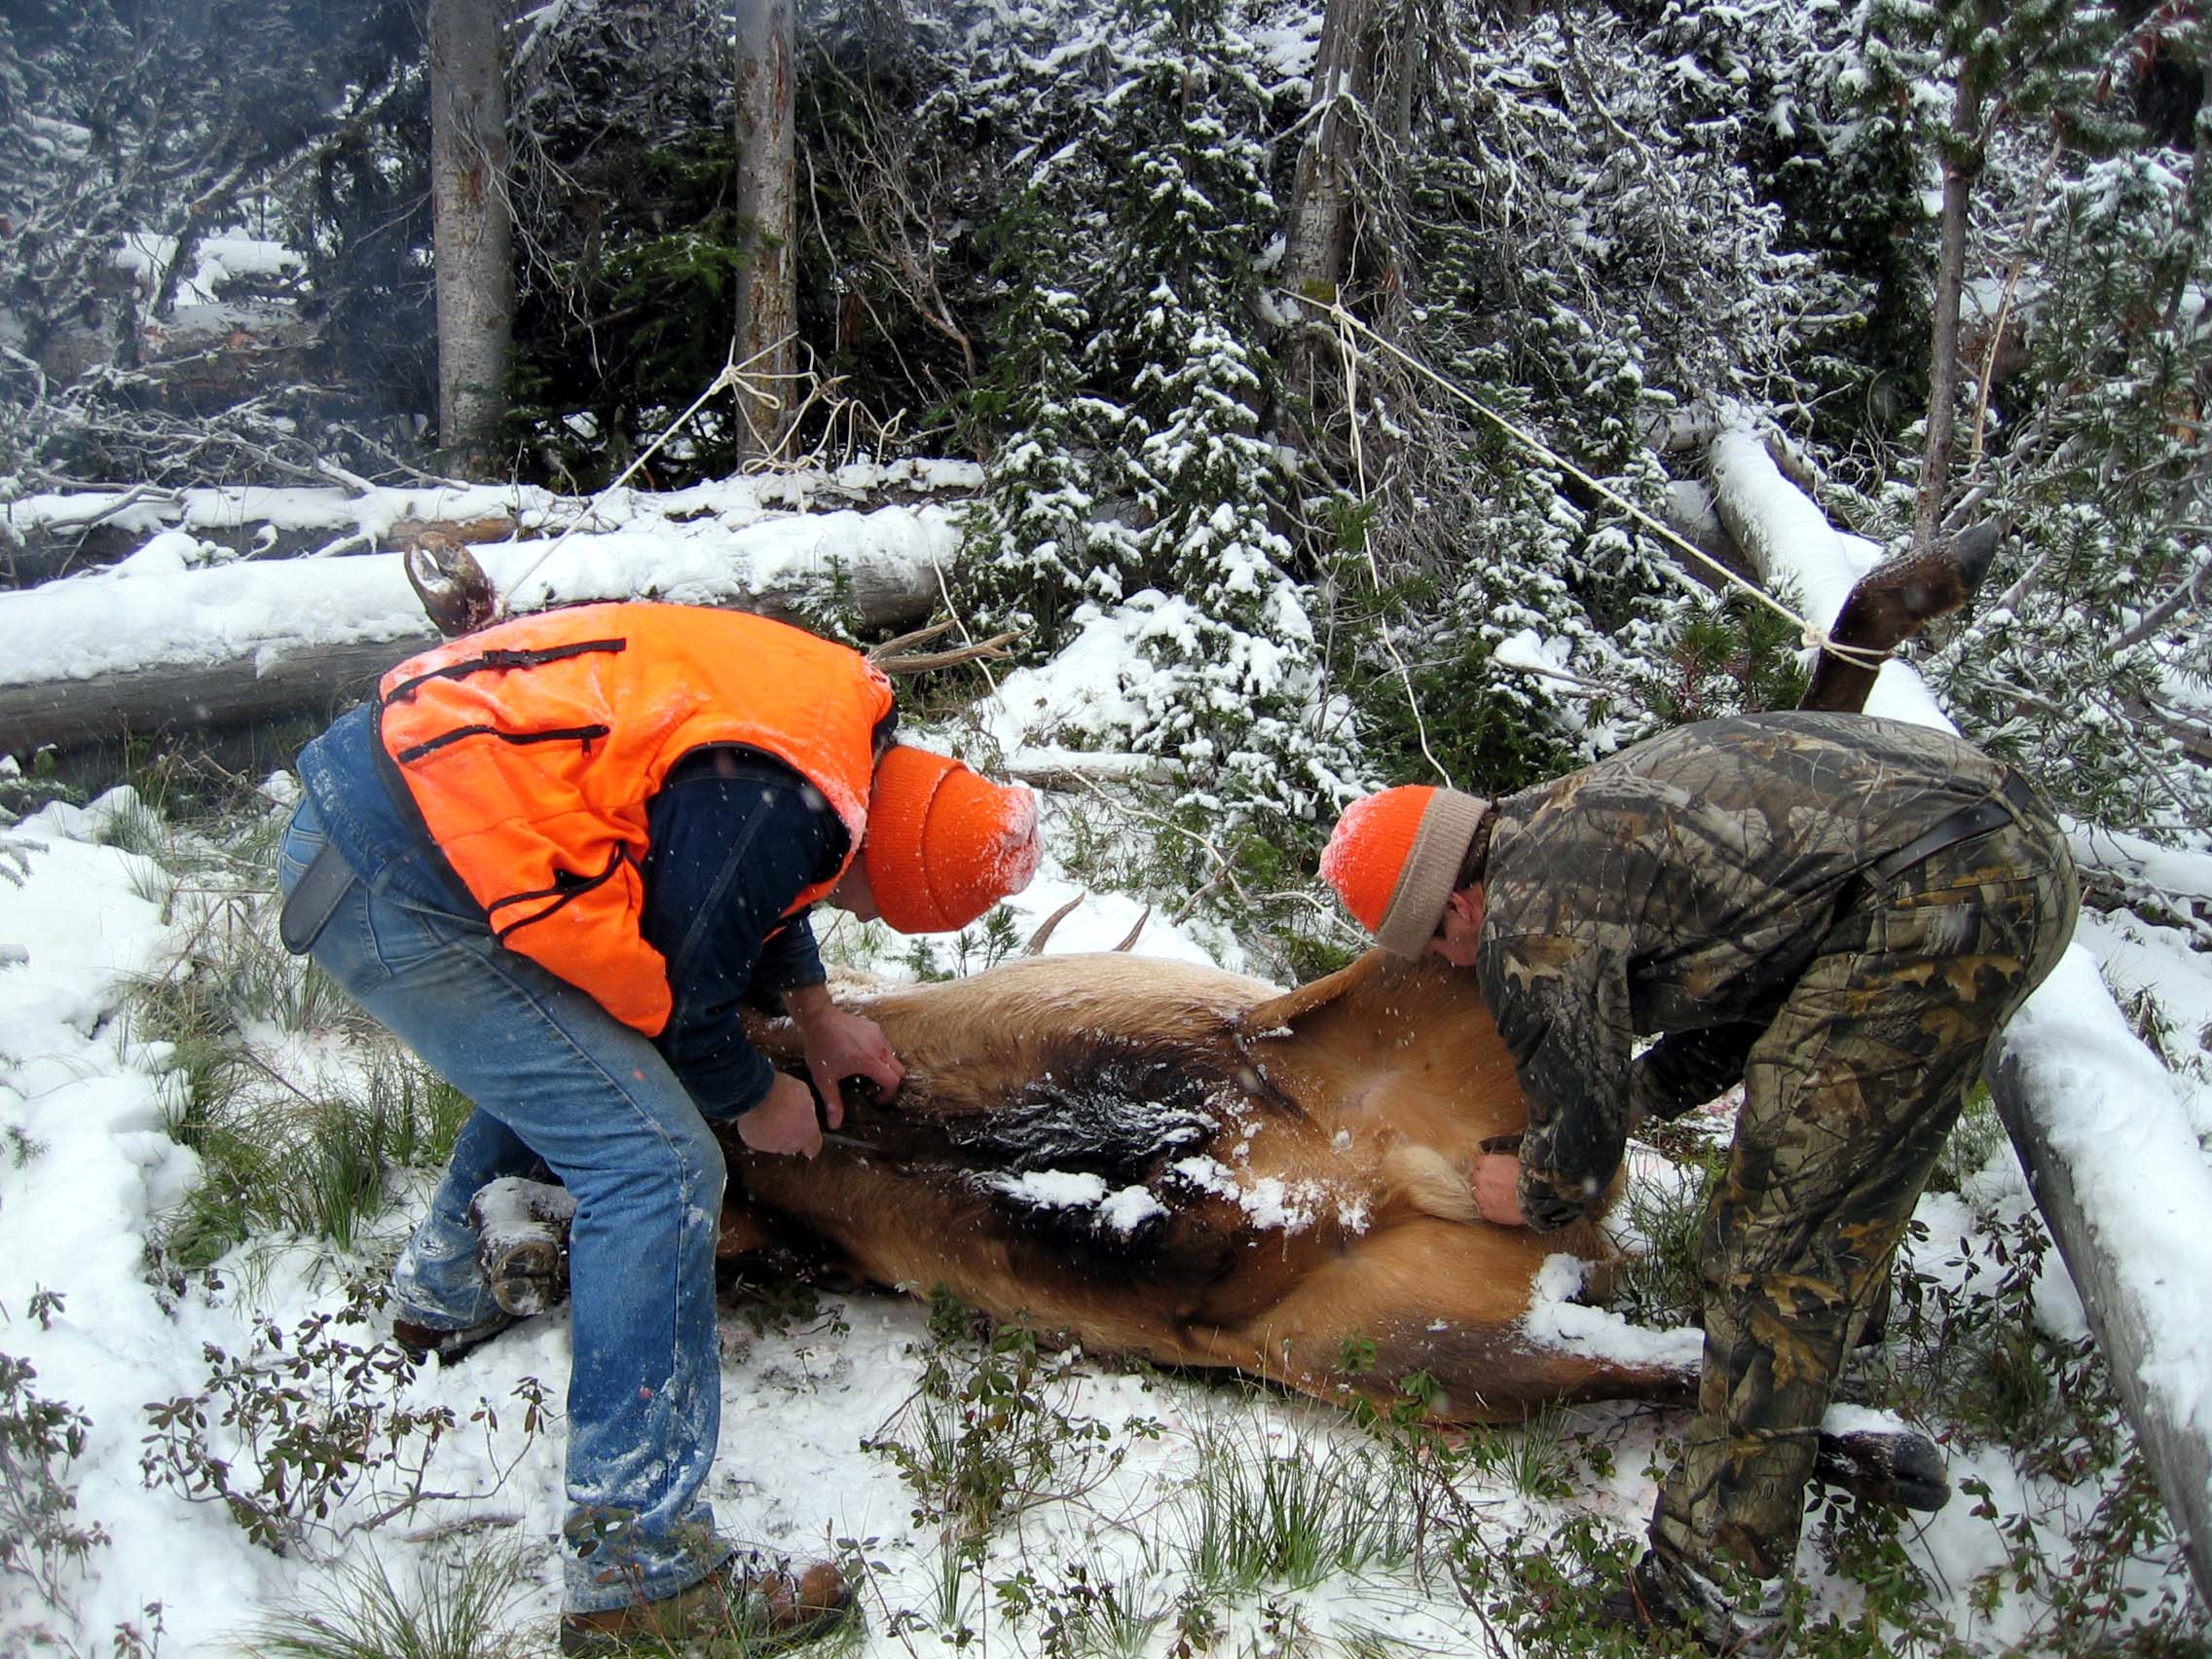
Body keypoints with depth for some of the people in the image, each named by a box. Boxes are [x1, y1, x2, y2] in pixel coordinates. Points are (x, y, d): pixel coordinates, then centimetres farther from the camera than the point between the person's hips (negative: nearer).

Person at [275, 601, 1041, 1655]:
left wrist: (814, 1014, 25)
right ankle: (636, 1566, -7)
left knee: (578, 1041, 31)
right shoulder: (786, 812, -20)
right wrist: (755, 1101, 9)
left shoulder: (833, 709, 9)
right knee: (656, 1165, -12)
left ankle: (451, 1287, 46)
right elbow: (676, 990, -10)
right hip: (396, 894, -10)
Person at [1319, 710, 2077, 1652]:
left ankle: (1715, 1582, 2)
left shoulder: (1528, 922, -6)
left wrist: (1532, 1196, 22)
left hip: (1932, 896, -10)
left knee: (1767, 1238, -3)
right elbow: (1743, 997, 31)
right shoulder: (1571, 822, 22)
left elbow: (1578, 1163, 1)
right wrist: (1632, 1097, 32)